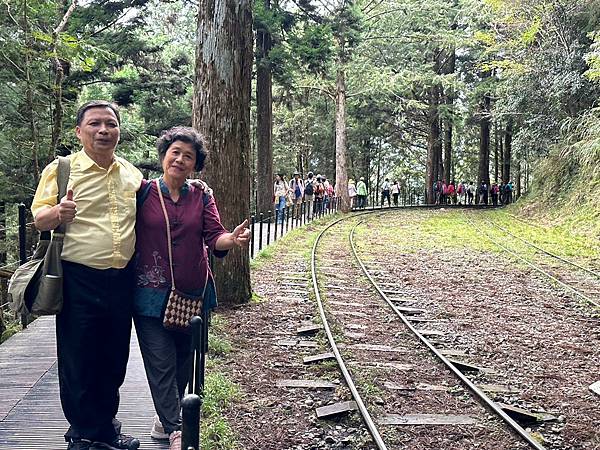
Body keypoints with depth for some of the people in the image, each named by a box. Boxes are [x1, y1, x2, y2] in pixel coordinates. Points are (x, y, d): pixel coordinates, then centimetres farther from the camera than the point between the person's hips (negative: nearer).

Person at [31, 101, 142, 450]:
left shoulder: (132, 174, 10)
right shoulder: (61, 169, -3)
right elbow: (39, 218, -6)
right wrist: (58, 213, -27)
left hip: (122, 280, 5)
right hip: (79, 281, -4)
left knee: (114, 360, 15)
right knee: (79, 362, 5)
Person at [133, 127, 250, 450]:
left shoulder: (202, 197, 5)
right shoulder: (143, 191, -1)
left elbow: (214, 237, -6)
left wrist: (233, 239, -26)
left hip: (195, 294, 3)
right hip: (152, 294, -3)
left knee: (184, 362, 15)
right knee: (161, 363, -4)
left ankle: (165, 417, 34)